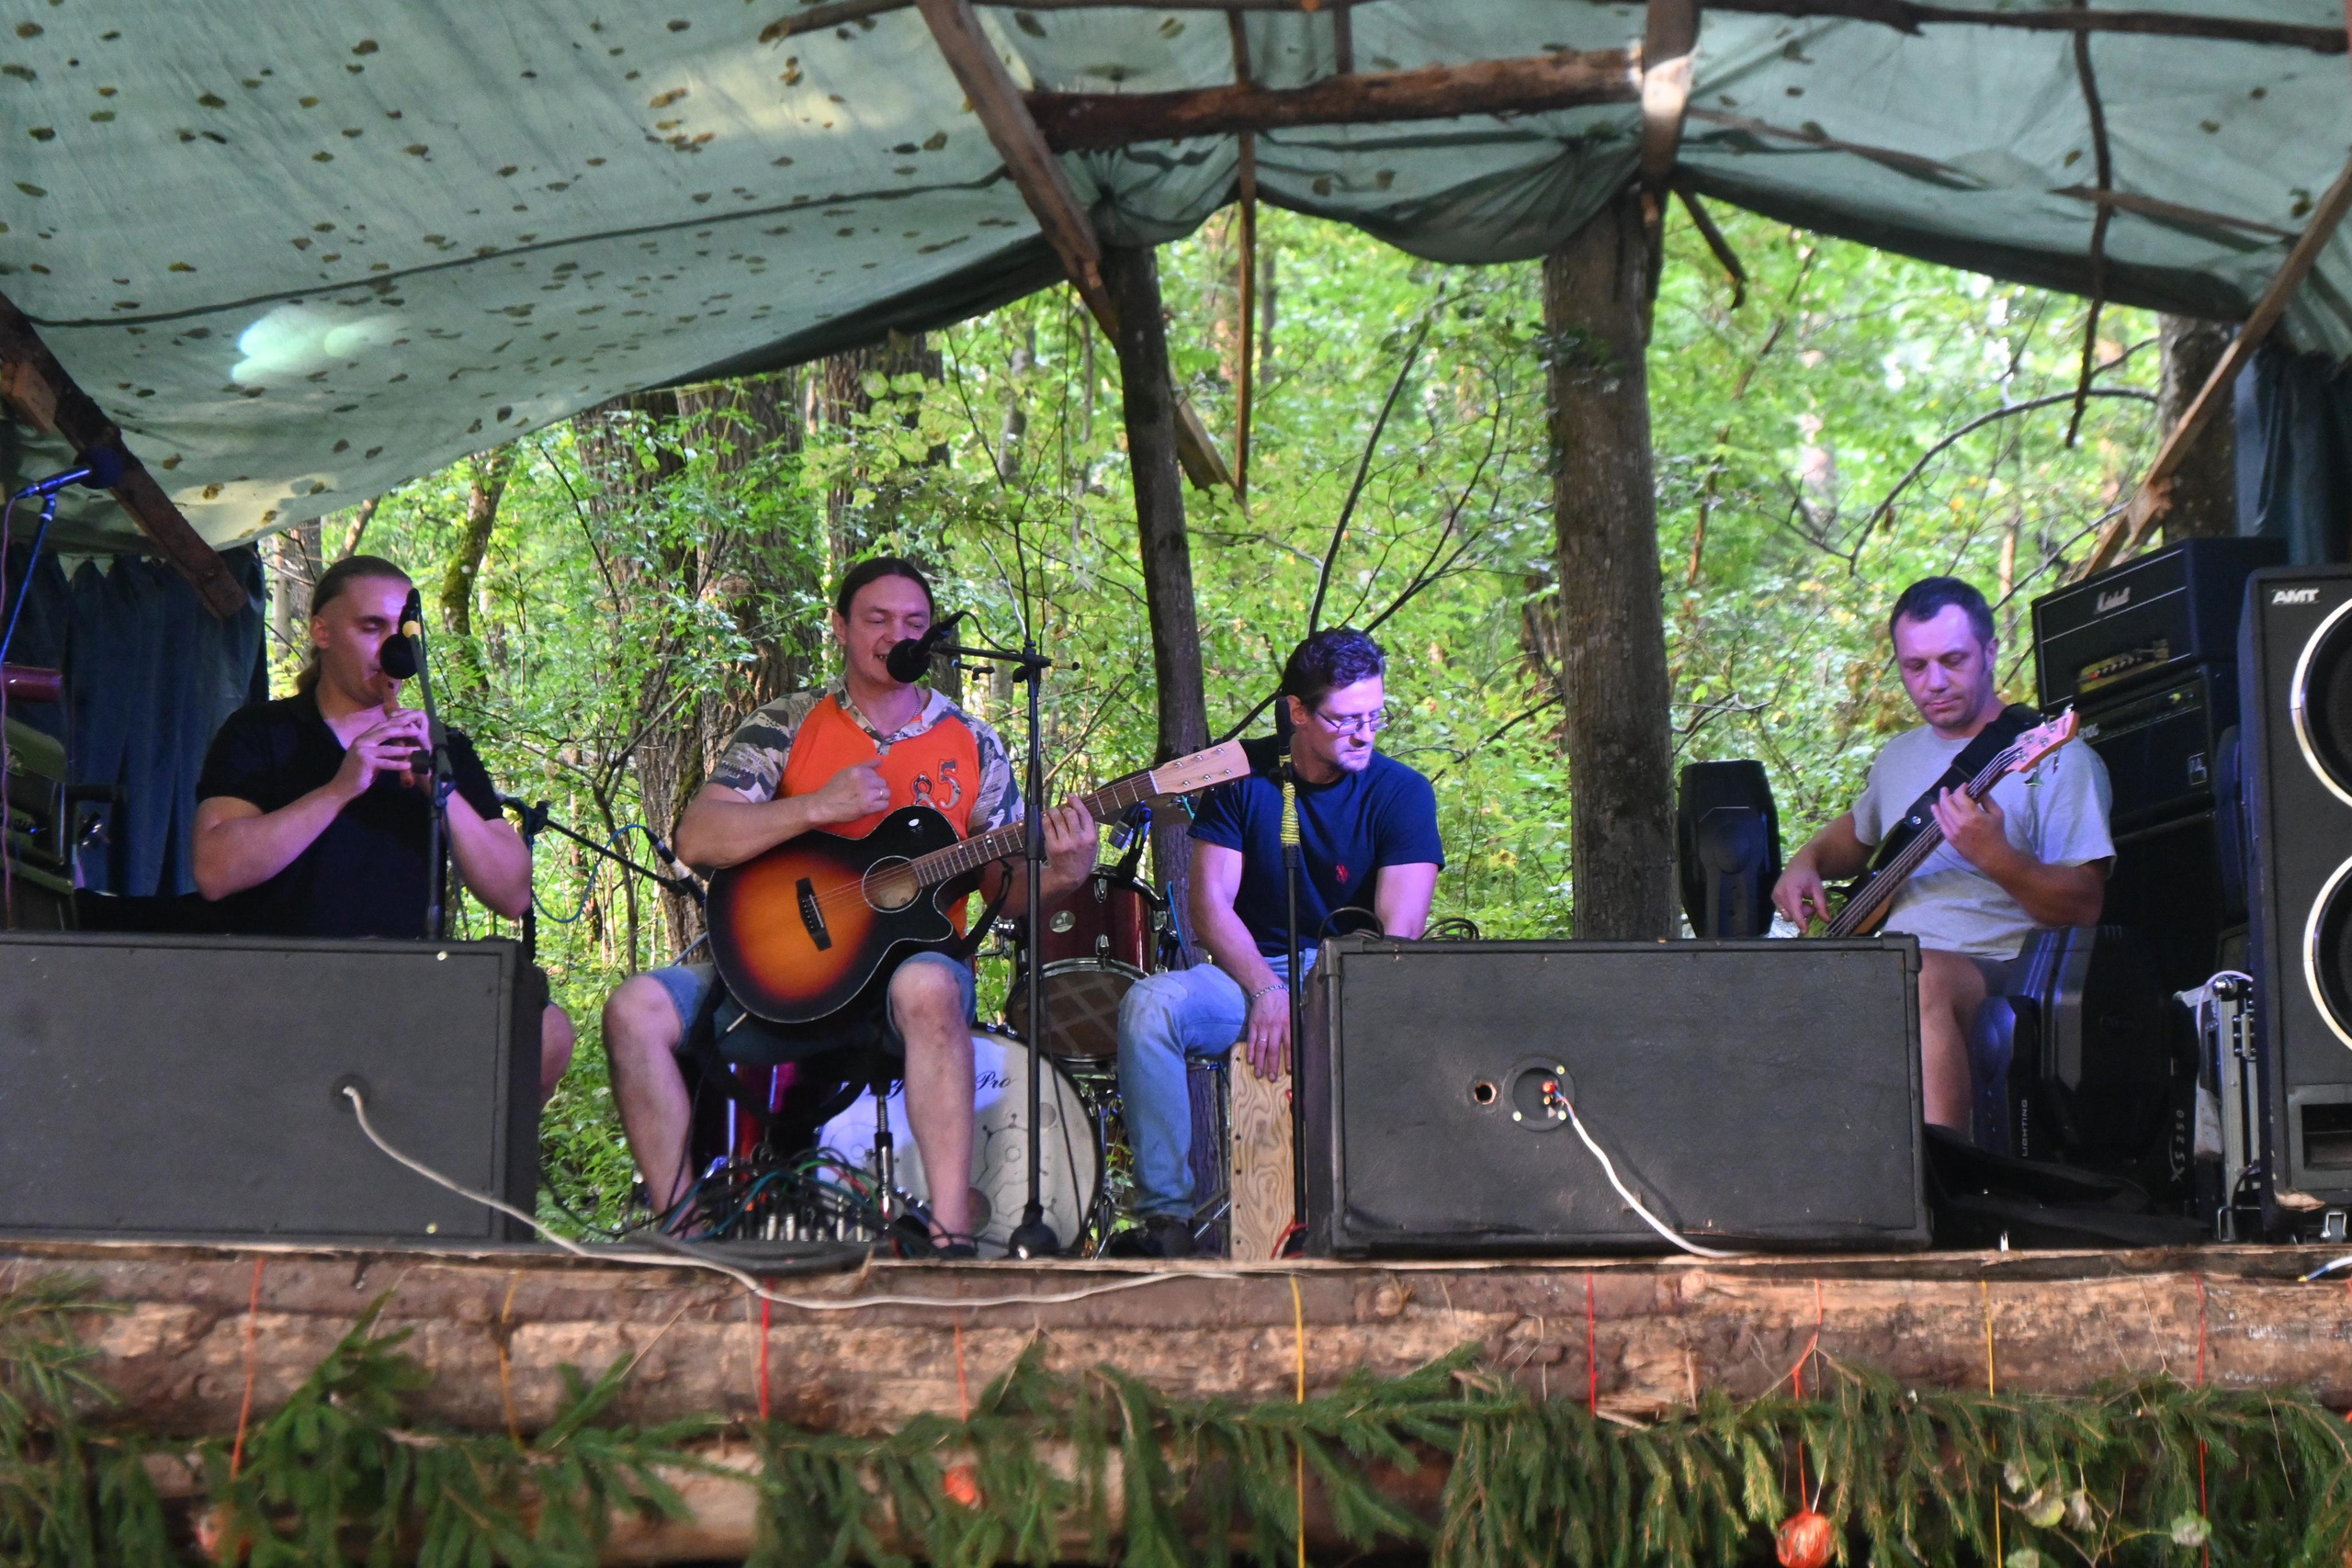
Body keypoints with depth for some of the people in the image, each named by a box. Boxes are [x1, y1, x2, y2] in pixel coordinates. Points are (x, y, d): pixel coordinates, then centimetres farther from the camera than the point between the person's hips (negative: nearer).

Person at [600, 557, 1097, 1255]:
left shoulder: (972, 746, 10)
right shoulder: (786, 726, 6)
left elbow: (1007, 889, 9)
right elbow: (696, 838, -7)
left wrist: (1059, 877, -15)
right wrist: (818, 807, -18)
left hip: (913, 955, -1)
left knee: (930, 990, -39)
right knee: (637, 1009, -21)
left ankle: (951, 1235, -41)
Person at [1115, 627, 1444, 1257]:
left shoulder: (1401, 792, -4)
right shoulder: (1243, 775, 1)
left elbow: (1399, 933, -13)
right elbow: (1210, 901, -5)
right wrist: (1267, 991, -22)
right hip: (1251, 972, 1)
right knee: (1148, 1006, -29)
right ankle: (1168, 1212, -26)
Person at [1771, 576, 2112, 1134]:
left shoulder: (2054, 758, 0)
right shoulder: (1899, 757, 21)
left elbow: (2085, 906, -9)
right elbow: (1859, 832, 43)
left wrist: (1993, 857, -26)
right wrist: (1807, 862, 21)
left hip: (2002, 974, -6)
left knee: (1919, 975, -40)